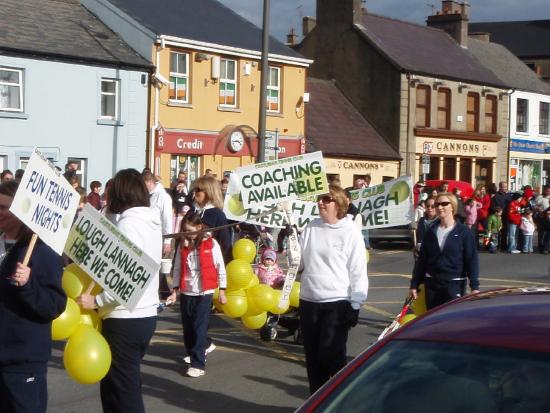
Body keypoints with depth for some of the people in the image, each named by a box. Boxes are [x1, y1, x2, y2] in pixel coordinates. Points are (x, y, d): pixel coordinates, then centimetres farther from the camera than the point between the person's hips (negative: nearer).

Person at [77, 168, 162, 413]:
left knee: (122, 391, -1)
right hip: (145, 314, 9)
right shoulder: (149, 220, 12)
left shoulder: (128, 222, -15)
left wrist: (97, 301, -20)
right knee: (127, 384, 18)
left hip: (125, 319, -9)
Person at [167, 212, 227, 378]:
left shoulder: (211, 244, -5)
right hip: (186, 293, 4)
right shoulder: (182, 246, 6)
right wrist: (175, 290, 4)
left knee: (199, 328, -8)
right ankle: (195, 355, 25)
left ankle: (198, 364, -6)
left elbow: (220, 268, -1)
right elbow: (177, 269, 10)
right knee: (188, 329, 8)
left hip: (204, 293, -4)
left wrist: (222, 291, -2)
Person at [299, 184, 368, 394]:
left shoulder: (350, 232, -6)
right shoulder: (311, 228, 6)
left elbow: (358, 272, -6)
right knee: (313, 356, 10)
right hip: (309, 301, 5)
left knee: (331, 354, -12)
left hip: (337, 303, -5)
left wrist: (355, 306, -9)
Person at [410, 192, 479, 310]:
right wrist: (414, 284, 9)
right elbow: (421, 259, 11)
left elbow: (472, 260, -5)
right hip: (432, 284, 4)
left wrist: (474, 286, -12)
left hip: (455, 284, -4)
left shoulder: (464, 232, -4)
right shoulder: (431, 232, 8)